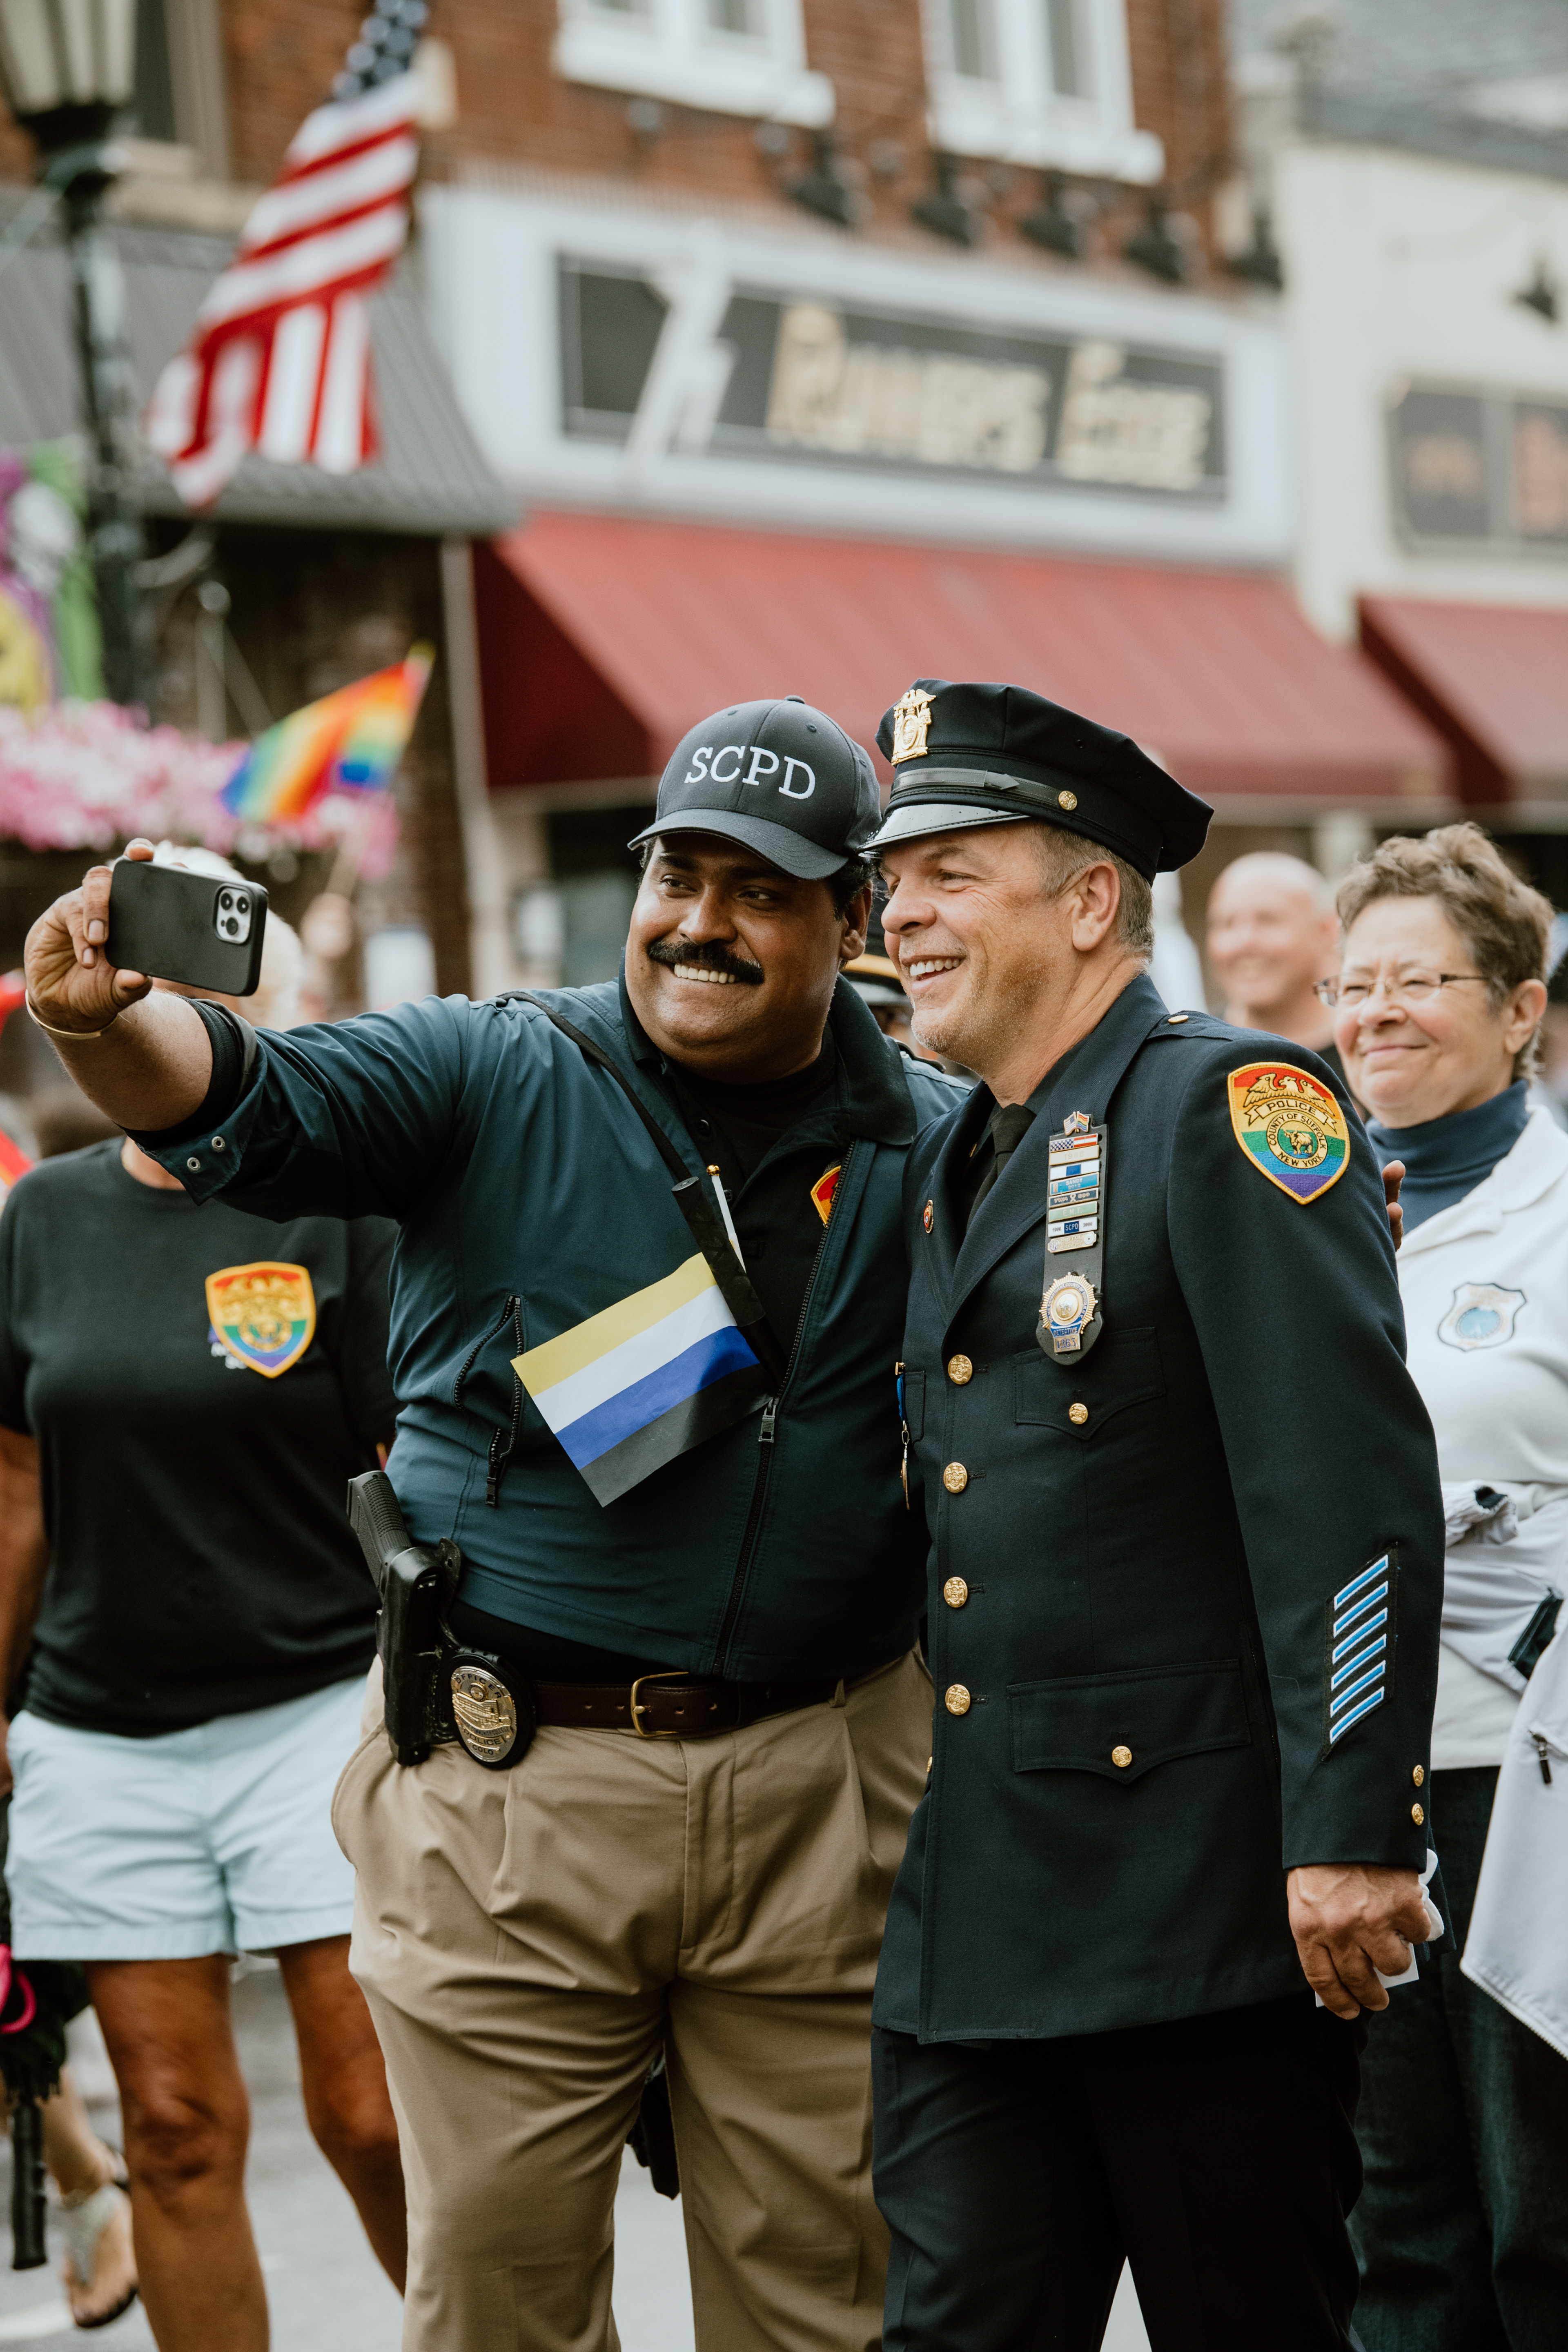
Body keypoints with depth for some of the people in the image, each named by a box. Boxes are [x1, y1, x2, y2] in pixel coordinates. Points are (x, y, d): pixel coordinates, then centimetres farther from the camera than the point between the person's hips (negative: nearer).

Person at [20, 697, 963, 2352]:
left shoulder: (931, 1150, 5)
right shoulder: (495, 1079, 1)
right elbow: (252, 1111, -14)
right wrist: (110, 1022, -35)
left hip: (820, 1788, 1)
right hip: (506, 1777, -1)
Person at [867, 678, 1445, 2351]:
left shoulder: (1232, 1103, -8)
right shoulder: (945, 1167, 16)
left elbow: (1352, 1484, -17)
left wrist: (1352, 1832, -22)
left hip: (1210, 1899, -7)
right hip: (973, 1903, 7)